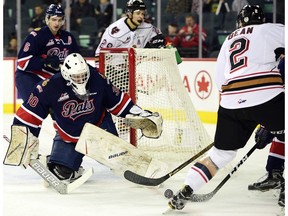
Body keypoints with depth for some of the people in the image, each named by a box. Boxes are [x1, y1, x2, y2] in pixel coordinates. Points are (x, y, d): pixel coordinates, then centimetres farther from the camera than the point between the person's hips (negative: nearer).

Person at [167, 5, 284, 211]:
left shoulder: (228, 41, 25)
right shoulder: (270, 30, 11)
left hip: (231, 101, 5)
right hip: (266, 96, -5)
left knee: (221, 153, 15)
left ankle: (185, 192, 9)